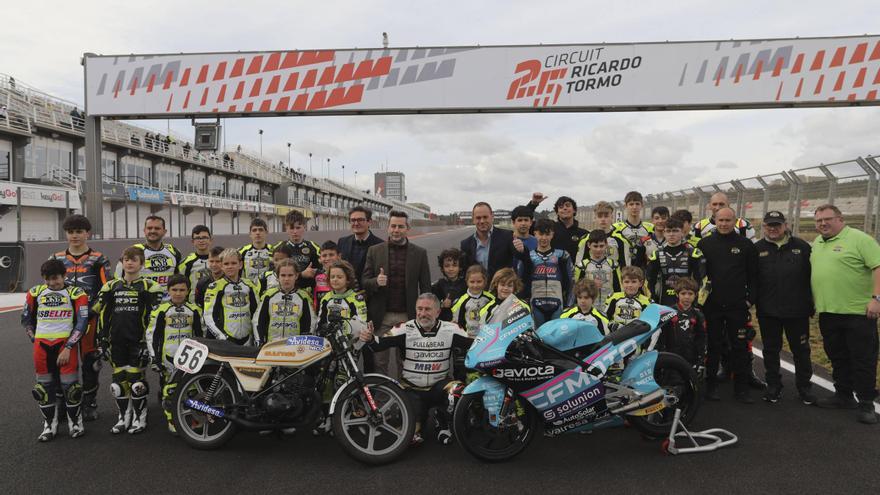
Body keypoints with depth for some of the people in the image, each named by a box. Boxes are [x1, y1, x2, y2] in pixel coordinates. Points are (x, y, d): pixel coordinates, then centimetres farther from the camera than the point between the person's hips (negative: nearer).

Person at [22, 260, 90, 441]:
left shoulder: (76, 293, -4)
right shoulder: (35, 292, 7)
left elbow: (81, 323, -8)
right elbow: (26, 318, 19)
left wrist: (68, 348, -12)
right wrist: (35, 340, 10)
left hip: (65, 342, -3)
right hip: (42, 344, 4)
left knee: (70, 384, -3)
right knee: (44, 385, 8)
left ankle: (75, 422, 13)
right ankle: (50, 424, 21)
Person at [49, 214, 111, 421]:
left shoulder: (98, 260, 2)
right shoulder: (56, 259, 12)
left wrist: (94, 310, -12)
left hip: (90, 318, -2)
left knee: (89, 361, 4)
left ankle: (89, 404, 17)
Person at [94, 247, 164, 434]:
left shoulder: (149, 286, -1)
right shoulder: (111, 286, 12)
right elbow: (102, 312, 15)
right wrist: (102, 336, 9)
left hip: (138, 341, -4)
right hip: (117, 342, 4)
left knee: (137, 380, -4)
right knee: (119, 380, 7)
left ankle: (139, 419, 10)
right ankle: (124, 417, 21)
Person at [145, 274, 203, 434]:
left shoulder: (194, 310, 7)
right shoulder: (161, 310, -1)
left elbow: (200, 334, 15)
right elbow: (152, 334, 1)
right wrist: (154, 357, -4)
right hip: (168, 356, -2)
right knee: (169, 388, -2)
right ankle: (172, 420, 9)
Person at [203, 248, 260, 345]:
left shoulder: (249, 285, 11)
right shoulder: (215, 287, -1)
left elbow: (257, 312, 14)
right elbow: (208, 317, -7)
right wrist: (223, 337, -16)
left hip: (247, 341, 4)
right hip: (224, 341, -4)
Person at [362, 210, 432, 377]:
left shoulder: (420, 253, 4)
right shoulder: (374, 251, 5)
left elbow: (425, 287, 4)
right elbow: (364, 282, 4)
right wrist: (376, 282, -18)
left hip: (408, 317, 0)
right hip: (381, 317, 1)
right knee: (379, 362, 7)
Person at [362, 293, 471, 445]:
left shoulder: (450, 329, -5)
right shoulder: (405, 329, -10)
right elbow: (379, 344, -17)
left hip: (439, 385, 1)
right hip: (412, 388, -1)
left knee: (458, 391, -31)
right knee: (413, 437, -15)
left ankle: (442, 423, 1)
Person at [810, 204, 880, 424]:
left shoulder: (859, 239, -9)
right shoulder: (816, 244, 14)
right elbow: (813, 272, 24)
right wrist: (811, 301, 18)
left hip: (858, 312, -7)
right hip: (828, 313, 7)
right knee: (838, 358, 16)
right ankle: (843, 396, 29)